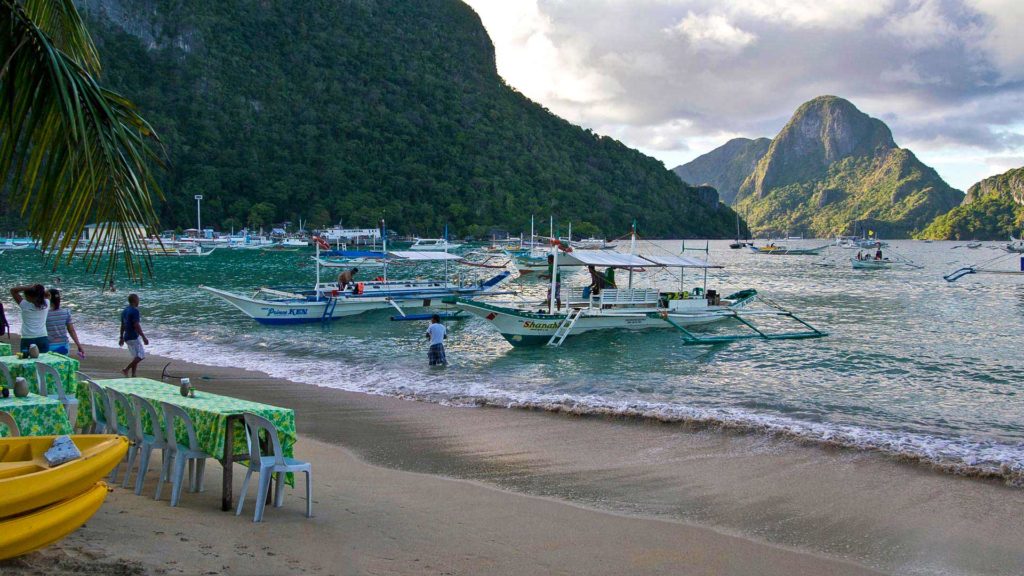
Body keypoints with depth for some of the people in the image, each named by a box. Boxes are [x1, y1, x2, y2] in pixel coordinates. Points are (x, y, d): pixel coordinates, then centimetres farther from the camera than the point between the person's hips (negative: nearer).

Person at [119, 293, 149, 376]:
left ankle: (133, 375, 10)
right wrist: (144, 337, -20)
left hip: (127, 337, 9)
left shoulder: (124, 311, 12)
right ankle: (126, 370, -11)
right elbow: (136, 325, -21)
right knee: (141, 355, -5)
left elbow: (122, 326, 17)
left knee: (136, 357, 13)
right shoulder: (135, 311, -16)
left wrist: (122, 338, 24)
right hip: (134, 337, -9)